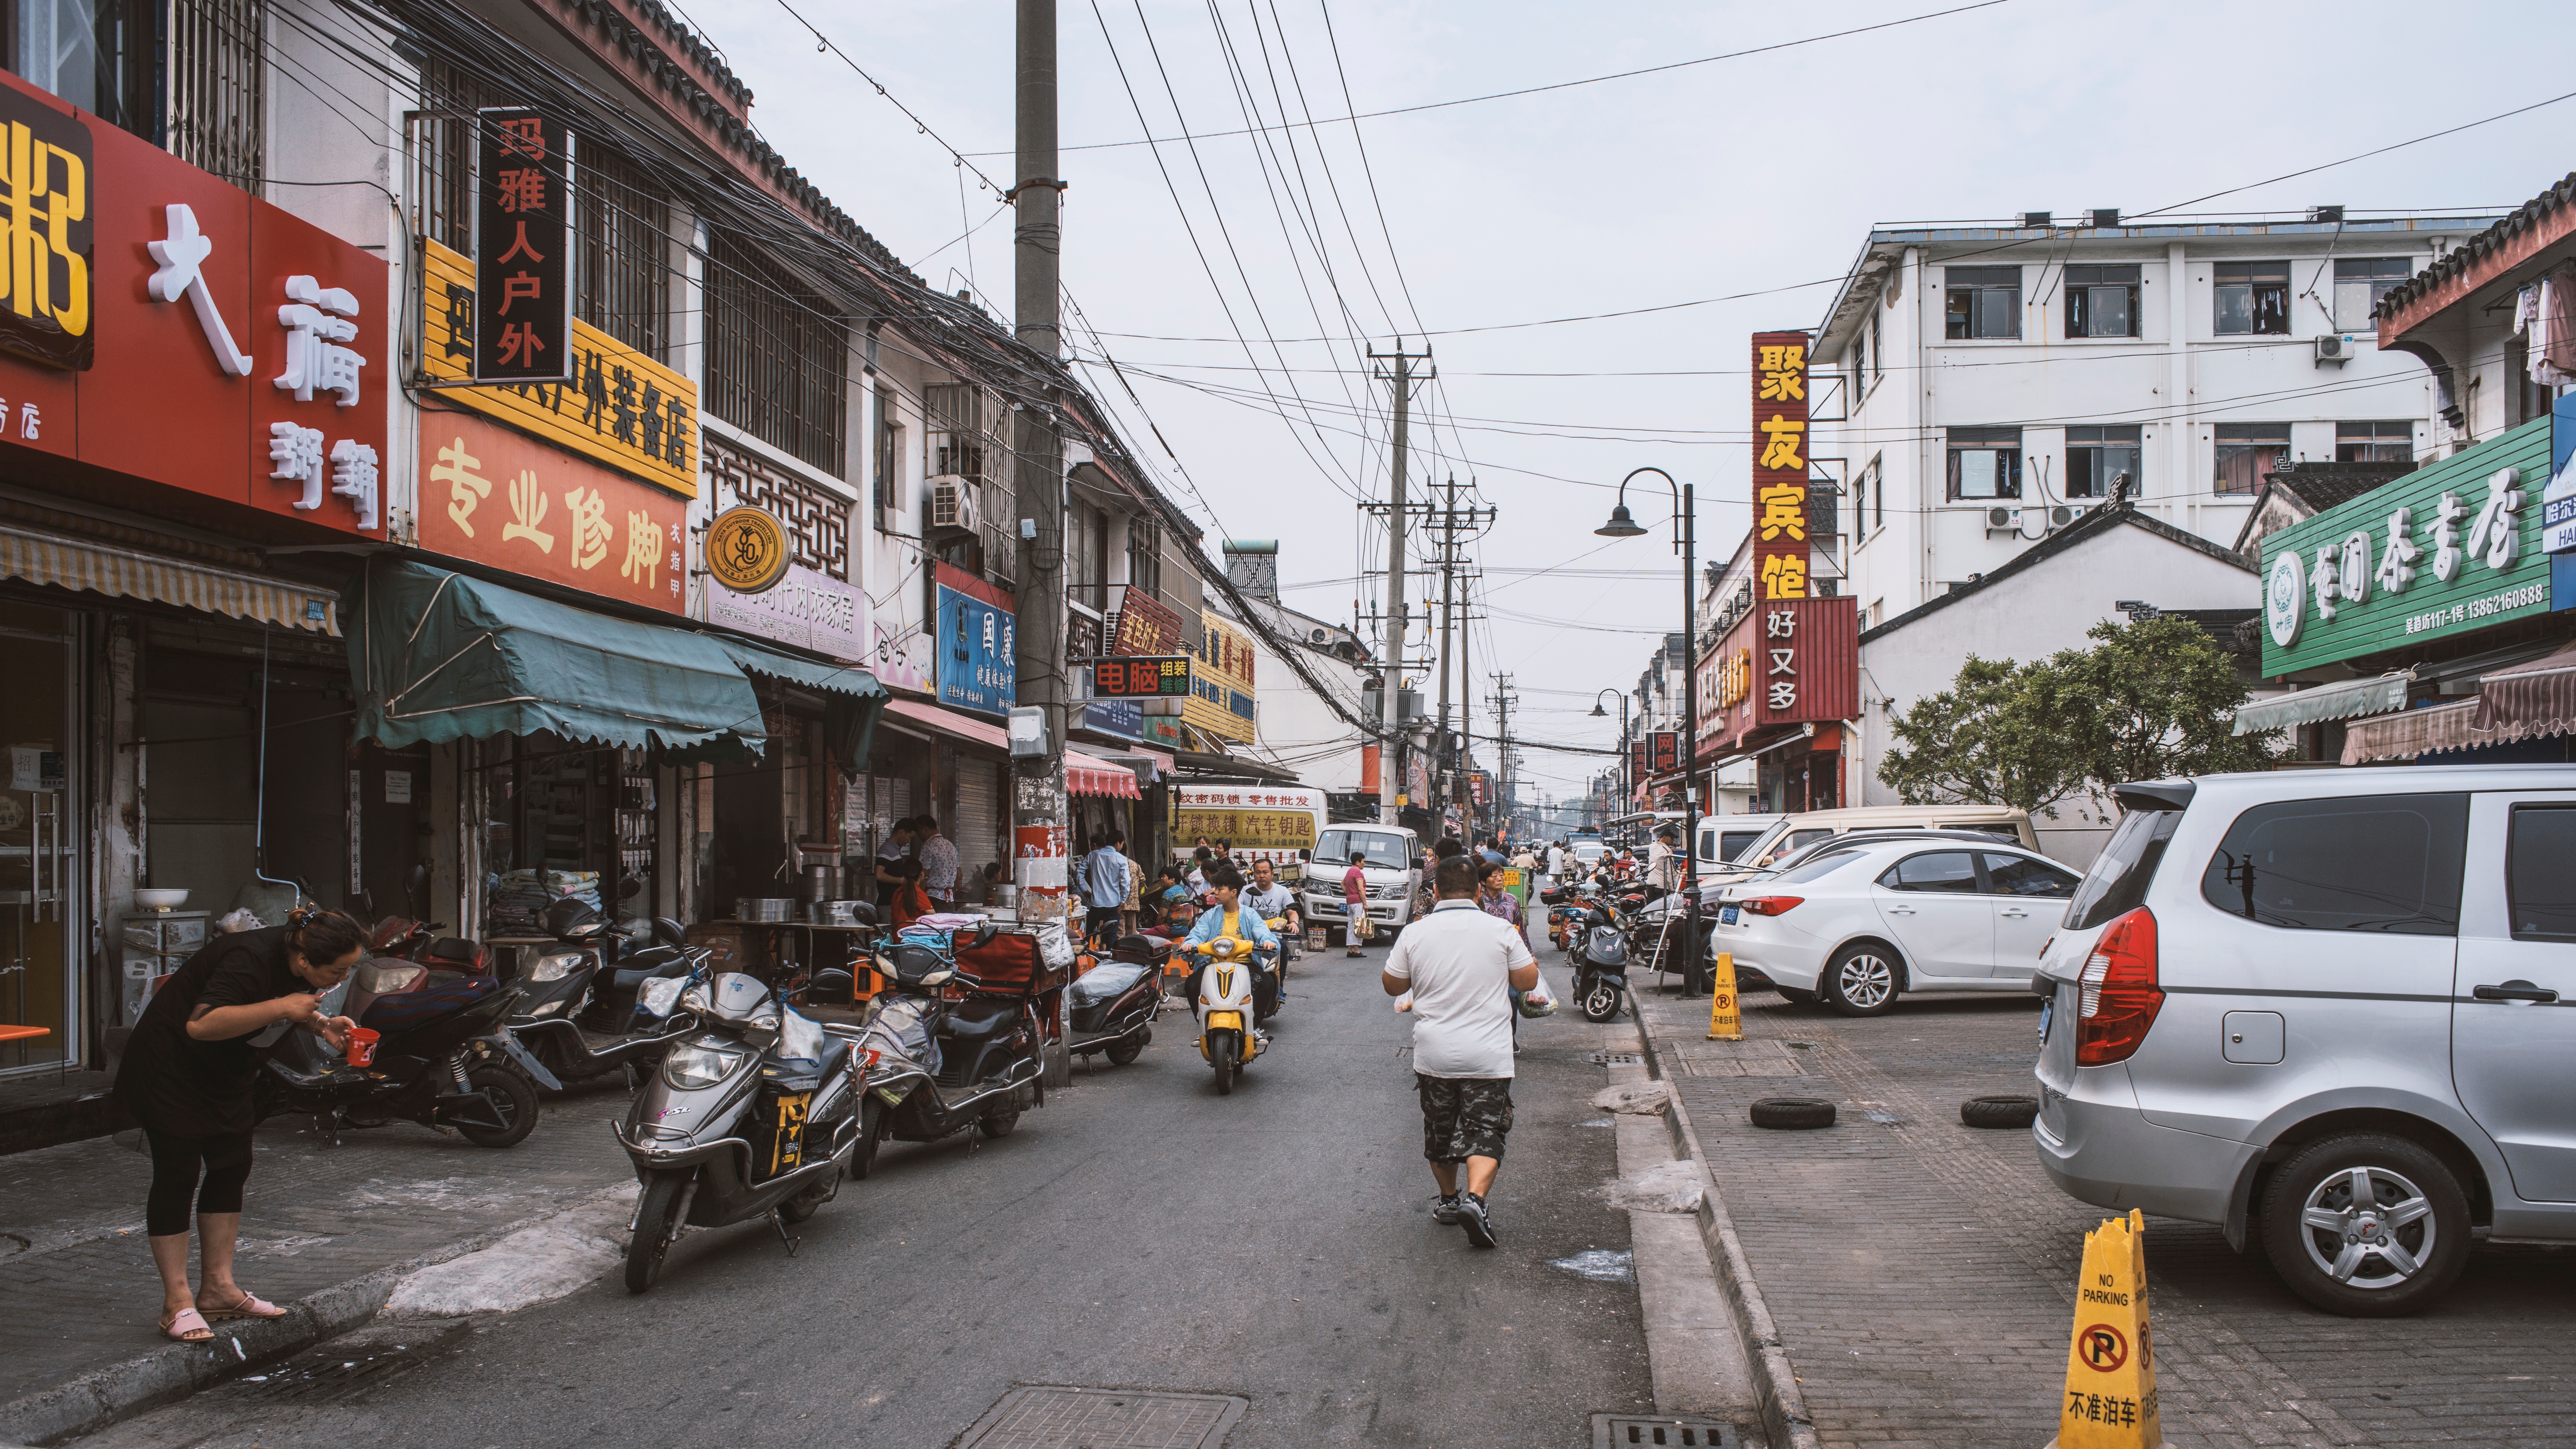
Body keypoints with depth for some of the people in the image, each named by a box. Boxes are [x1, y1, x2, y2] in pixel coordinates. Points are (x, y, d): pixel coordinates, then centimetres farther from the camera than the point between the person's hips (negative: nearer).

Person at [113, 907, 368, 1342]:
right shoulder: (251, 962, -34)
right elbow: (202, 1024, -41)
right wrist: (279, 1007, -40)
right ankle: (177, 1302, 0)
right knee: (178, 1175, -6)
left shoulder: (301, 966, -8)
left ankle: (218, 1289, 15)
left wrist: (321, 1024, -7)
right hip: (170, 1066, -9)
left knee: (231, 1168, 7)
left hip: (226, 1073, 9)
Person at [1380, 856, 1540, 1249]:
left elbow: (1392, 985, 6)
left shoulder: (1416, 933, -4)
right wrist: (1527, 958, 20)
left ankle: (1449, 1200, 31)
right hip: (1488, 1055, -2)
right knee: (1484, 1131, 1)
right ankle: (1475, 1199, -18)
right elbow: (1528, 981, 2)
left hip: (1433, 1054, 2)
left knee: (1440, 1129, 18)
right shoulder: (1499, 930, -6)